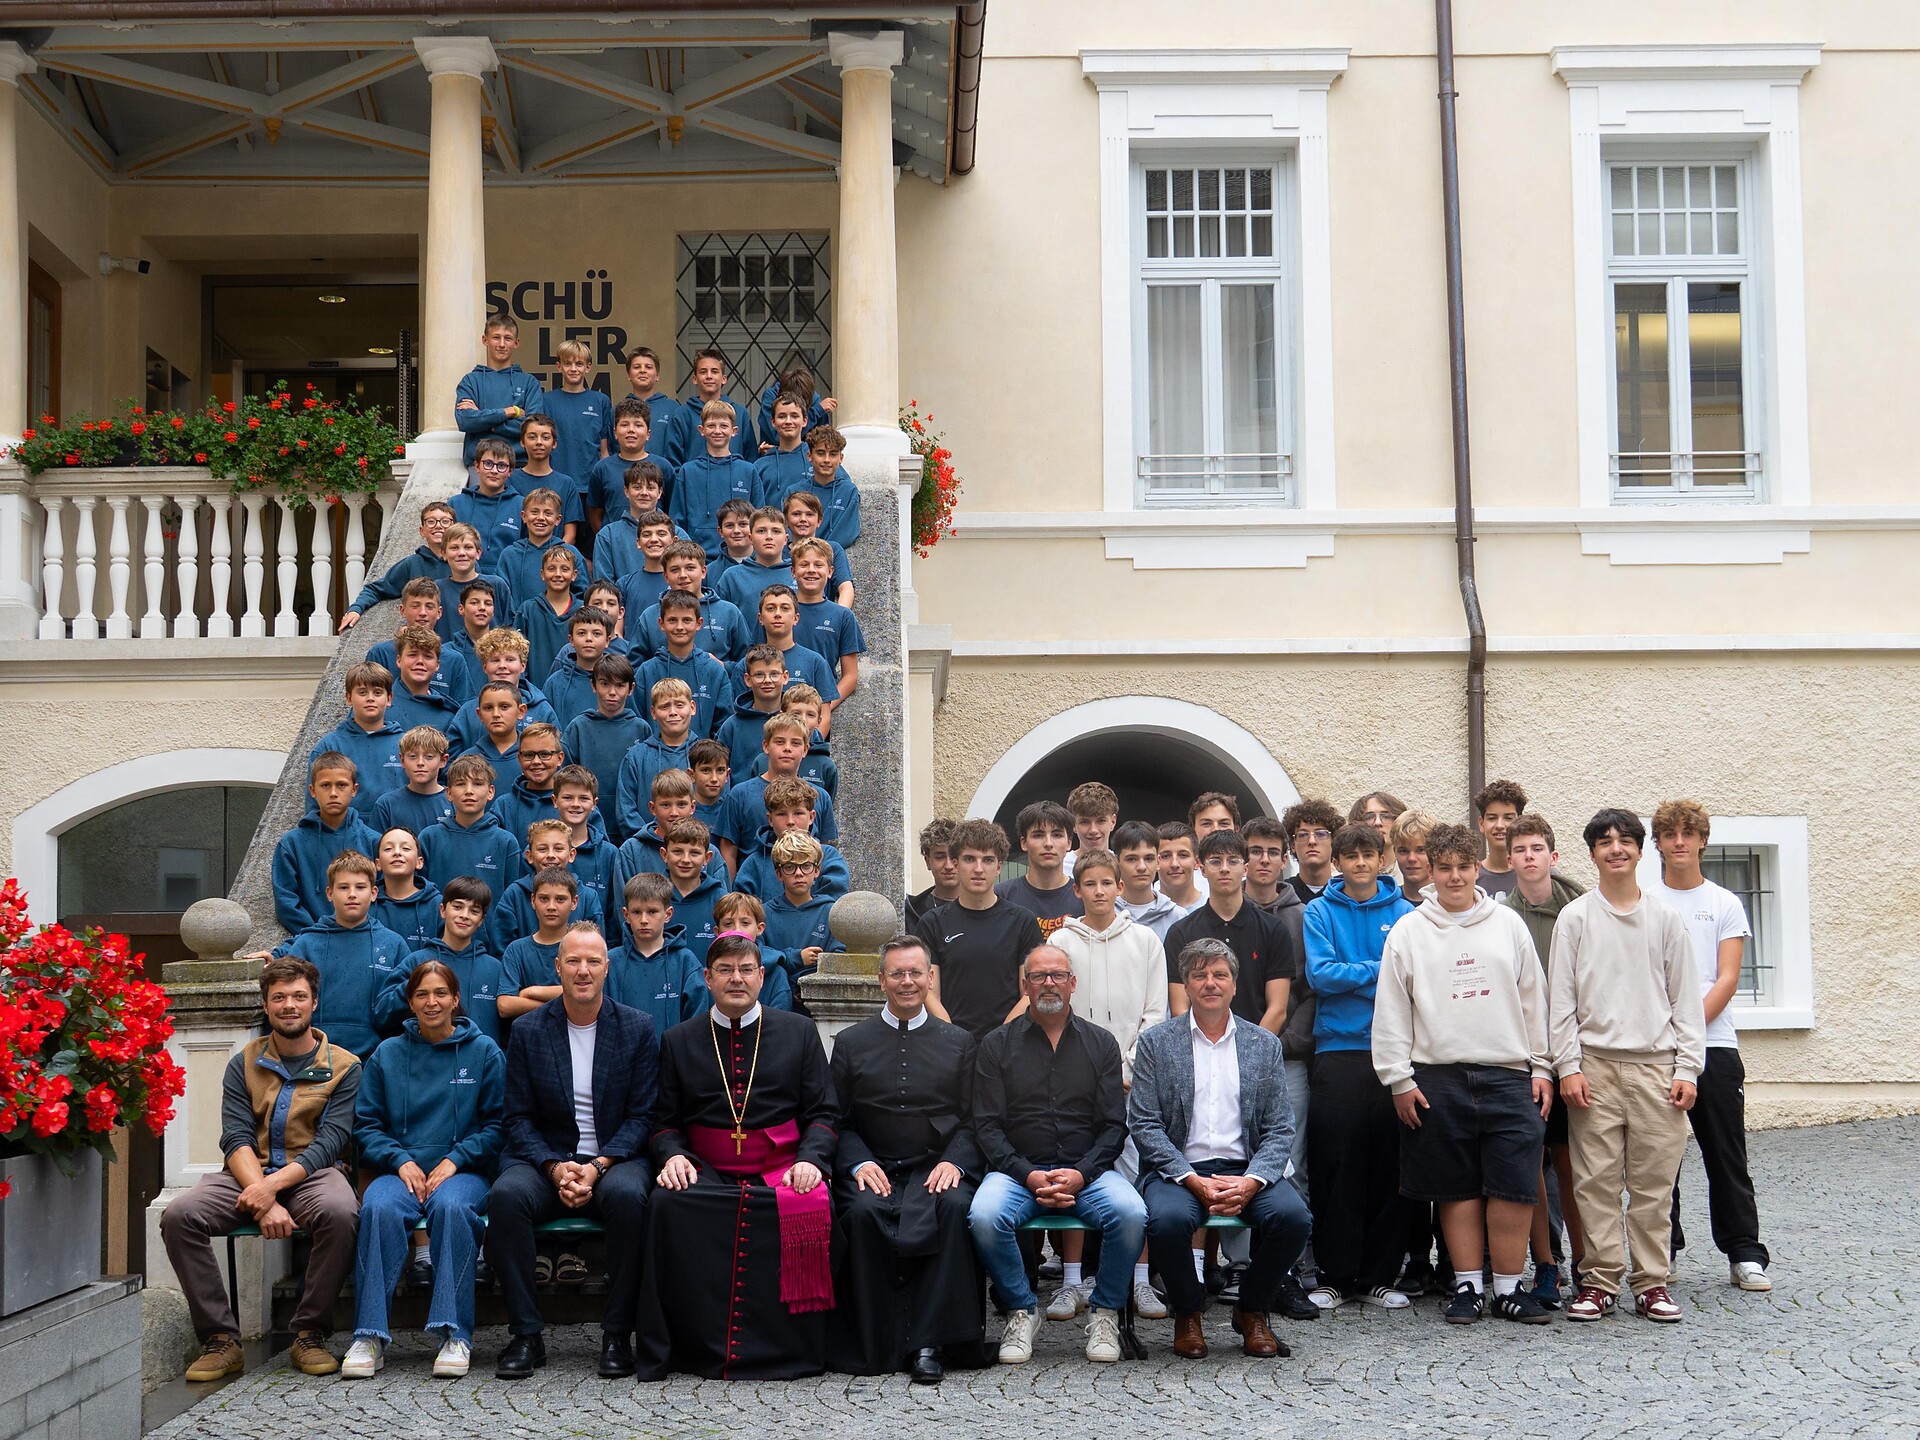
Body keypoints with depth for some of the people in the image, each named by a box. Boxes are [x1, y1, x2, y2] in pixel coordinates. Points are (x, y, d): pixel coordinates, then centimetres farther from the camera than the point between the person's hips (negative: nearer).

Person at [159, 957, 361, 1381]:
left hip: (311, 1172, -2)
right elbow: (236, 1140, -2)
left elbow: (330, 1142, -6)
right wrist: (265, 1204, -20)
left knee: (340, 1212, -37)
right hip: (247, 1172, 2)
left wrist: (274, 1184, -22)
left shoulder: (343, 1066, 6)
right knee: (178, 1215, -26)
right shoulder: (244, 1064, 10)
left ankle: (309, 1334, -19)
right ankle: (220, 1338, -17)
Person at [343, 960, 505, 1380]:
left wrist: (454, 1160, -9)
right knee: (379, 1207, -34)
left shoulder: (484, 1052, 10)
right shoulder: (387, 1054, 14)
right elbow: (366, 1124, 11)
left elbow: (496, 1125, 6)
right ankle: (370, 1336, -31)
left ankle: (454, 1335, -34)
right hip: (401, 1170, 1)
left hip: (463, 1170, -1)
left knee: (451, 1205, -37)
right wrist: (401, 1161, -6)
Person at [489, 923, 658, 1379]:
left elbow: (643, 1116, 0)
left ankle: (617, 1334, -22)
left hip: (614, 1159, -1)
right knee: (506, 1195, -32)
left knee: (628, 1195, -36)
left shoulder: (637, 1028, 4)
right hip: (545, 1158, 1)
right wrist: (555, 1168, -14)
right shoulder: (528, 1030, 6)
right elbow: (519, 1117, 4)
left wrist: (598, 1166, -15)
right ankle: (525, 1334, -20)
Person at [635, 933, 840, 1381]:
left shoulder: (798, 1032, 14)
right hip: (707, 1173, 1)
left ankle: (789, 1349, -19)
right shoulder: (678, 1041, 16)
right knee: (668, 1203, -32)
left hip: (781, 1172, -1)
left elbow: (823, 1114, 10)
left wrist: (811, 1159, -9)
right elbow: (666, 1121, 15)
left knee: (808, 1207, -34)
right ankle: (702, 1347, -23)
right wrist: (673, 1155, -8)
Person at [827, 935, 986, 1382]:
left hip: (937, 1169, 0)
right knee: (862, 1211, -34)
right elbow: (836, 1120, 10)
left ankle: (929, 1343, -29)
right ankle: (873, 1342, -23)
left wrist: (954, 1162, -10)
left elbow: (973, 1120, 9)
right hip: (874, 1169, 0)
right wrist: (858, 1163, -9)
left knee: (955, 1206, -34)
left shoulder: (959, 1043, 15)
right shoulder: (851, 1042, 14)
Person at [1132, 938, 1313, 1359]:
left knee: (1293, 1216, -27)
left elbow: (1280, 1129, 6)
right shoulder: (1156, 1043, 6)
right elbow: (1143, 1125, -2)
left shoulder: (1264, 1044, 11)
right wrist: (1194, 1181, -14)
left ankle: (1252, 1311, 1)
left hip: (1247, 1170, 2)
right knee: (1167, 1220, -34)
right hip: (1180, 1170, -2)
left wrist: (1250, 1181, -13)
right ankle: (1187, 1314, -3)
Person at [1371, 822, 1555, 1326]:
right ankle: (1467, 1285, 14)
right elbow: (1390, 1011, 4)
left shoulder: (1508, 924, 9)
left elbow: (1533, 1000, 12)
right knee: (1457, 1187, 4)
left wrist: (1541, 1068, 8)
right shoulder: (1408, 931, 5)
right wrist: (1398, 1079, -1)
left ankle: (1509, 1288, 6)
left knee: (1514, 1185, -4)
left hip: (1508, 1075, 1)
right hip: (1438, 1077, -1)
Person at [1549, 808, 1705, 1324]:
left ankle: (1652, 1281, 9)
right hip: (1595, 1064, -1)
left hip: (1656, 1064, 1)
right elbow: (1560, 998, 4)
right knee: (1596, 1179, -1)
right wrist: (1567, 1066, -5)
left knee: (1655, 1180, 1)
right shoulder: (1575, 918, 6)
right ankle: (1600, 1279, 5)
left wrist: (1687, 1068, 0)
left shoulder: (1666, 918, 9)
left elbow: (1685, 998, 8)